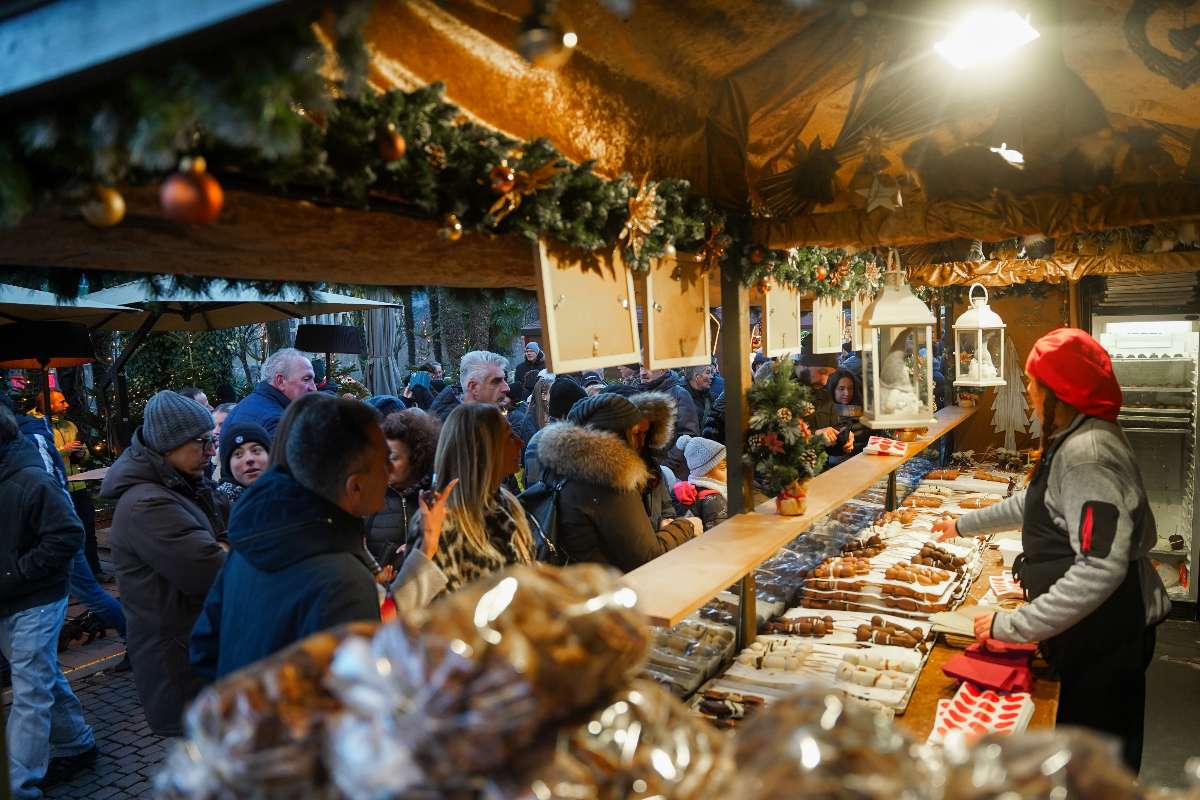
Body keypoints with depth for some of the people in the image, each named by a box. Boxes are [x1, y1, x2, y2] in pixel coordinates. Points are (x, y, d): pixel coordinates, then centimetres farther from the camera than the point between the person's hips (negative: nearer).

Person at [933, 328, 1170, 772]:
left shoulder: (1087, 455, -26)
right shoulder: (1073, 441, 7)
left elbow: (1101, 569, -34)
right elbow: (1036, 502, 24)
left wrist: (1014, 625, -31)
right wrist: (965, 523, 30)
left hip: (1105, 634, -10)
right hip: (1092, 630, 10)